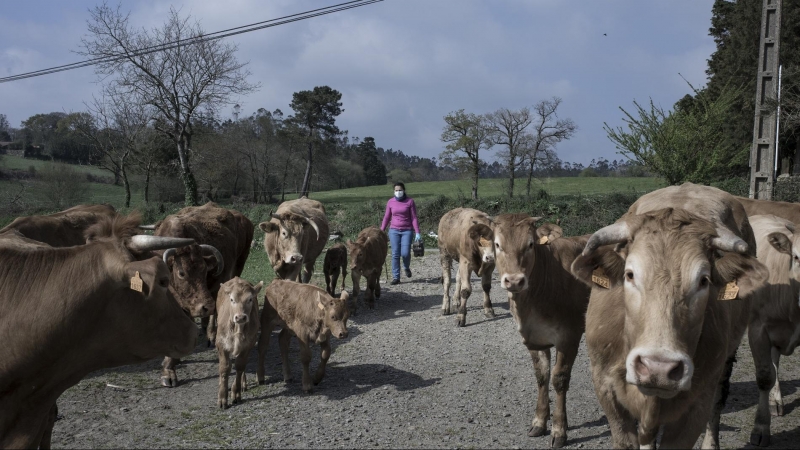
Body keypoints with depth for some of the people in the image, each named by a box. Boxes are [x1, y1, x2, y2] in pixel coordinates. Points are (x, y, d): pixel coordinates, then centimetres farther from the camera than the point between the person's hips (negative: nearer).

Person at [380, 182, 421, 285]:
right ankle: (396, 277, 3)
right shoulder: (390, 202, 4)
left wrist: (417, 232, -7)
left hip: (407, 231, -2)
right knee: (395, 254, -3)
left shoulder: (410, 201, -1)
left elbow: (414, 218, -1)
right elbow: (386, 218, 11)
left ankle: (407, 268, 23)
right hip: (394, 230, 2)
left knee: (405, 253, -11)